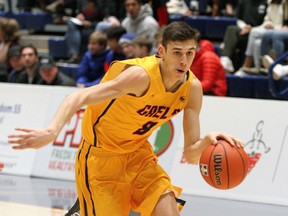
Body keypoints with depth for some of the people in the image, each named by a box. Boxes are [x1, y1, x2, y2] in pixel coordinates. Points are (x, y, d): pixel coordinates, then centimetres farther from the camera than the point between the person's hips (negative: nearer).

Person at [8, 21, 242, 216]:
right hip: (101, 155, -6)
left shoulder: (192, 88, -10)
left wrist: (207, 141, -30)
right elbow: (78, 98, -39)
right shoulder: (141, 75, -30)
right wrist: (51, 131, -57)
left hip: (139, 154, 6)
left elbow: (191, 154, -6)